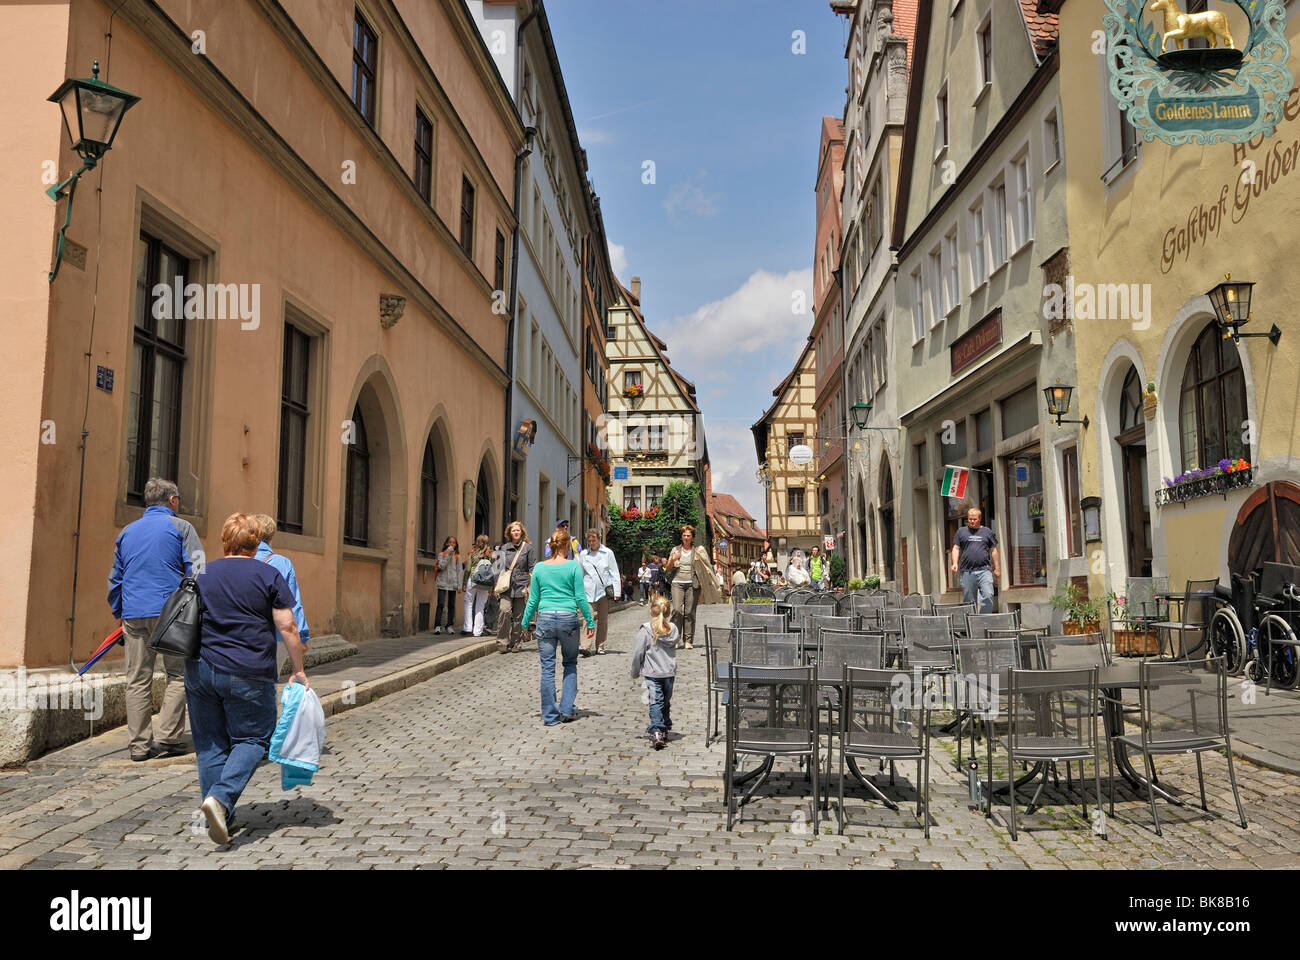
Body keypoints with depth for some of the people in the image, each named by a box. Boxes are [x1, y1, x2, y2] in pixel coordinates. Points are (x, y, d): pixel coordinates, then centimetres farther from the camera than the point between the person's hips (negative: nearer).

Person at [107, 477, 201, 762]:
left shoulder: (127, 532, 17)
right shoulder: (180, 527, 1)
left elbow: (115, 578, 21)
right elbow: (196, 570, -7)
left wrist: (119, 613, 29)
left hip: (133, 614, 5)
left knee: (137, 680, 7)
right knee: (177, 675, 4)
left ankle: (139, 744, 9)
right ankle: (169, 738, 0)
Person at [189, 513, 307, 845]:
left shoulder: (201, 575, 9)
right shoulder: (269, 575, -2)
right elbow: (287, 627, -6)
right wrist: (298, 671, 2)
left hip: (200, 670, 4)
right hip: (248, 675, -4)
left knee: (210, 744, 13)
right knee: (252, 739, 7)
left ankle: (219, 817, 15)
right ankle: (221, 797, -15)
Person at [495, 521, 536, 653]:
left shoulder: (527, 547, 5)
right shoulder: (504, 548, 12)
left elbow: (532, 568, 4)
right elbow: (499, 567, 17)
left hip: (521, 586, -1)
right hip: (506, 586, 1)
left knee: (518, 616, 2)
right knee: (504, 611, -16)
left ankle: (516, 644, 12)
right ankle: (503, 642, -11)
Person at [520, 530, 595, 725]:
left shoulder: (539, 568, 5)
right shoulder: (573, 567, -2)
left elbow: (533, 599, 8)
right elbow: (580, 597, -2)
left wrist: (525, 622, 19)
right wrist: (590, 622, 5)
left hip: (545, 618, 2)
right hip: (568, 618, -1)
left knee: (547, 668, 5)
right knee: (570, 664, 15)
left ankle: (550, 715, 8)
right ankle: (566, 710, 11)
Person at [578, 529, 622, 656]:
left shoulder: (607, 553, 6)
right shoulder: (583, 554, 10)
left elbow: (614, 572, 6)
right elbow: (580, 574, 14)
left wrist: (617, 591, -1)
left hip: (604, 589, 0)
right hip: (589, 590, 0)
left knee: (603, 619, 5)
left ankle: (600, 646, 16)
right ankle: (586, 646, -20)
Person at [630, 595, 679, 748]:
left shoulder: (646, 630, -12)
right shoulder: (673, 629, 0)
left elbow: (638, 653, -9)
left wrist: (635, 672, 3)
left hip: (652, 673, -4)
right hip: (669, 672, 4)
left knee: (655, 702, -6)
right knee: (666, 702, 17)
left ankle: (656, 731, -21)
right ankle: (665, 731, 26)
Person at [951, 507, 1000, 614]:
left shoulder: (987, 532, 13)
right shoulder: (961, 532, 12)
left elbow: (993, 550, 16)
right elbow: (956, 548, 10)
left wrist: (997, 568, 13)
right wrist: (955, 563, -6)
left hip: (984, 570, -1)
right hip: (967, 572, 1)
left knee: (988, 596, -14)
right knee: (969, 600, 3)